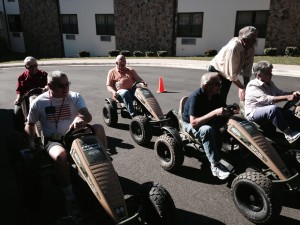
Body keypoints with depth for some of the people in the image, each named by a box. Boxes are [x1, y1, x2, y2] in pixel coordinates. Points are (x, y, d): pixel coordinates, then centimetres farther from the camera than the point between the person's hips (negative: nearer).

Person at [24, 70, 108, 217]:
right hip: (53, 140, -2)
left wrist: (80, 118, -43)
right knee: (60, 155, -38)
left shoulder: (74, 97, -1)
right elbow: (30, 124, 14)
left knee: (99, 128, -25)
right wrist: (31, 141, -5)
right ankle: (70, 198, -21)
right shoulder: (39, 102, -1)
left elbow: (88, 116, -18)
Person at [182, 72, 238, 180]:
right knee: (207, 130, -37)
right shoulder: (195, 97, -29)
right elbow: (194, 123, -35)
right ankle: (215, 165, -32)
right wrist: (214, 113, -40)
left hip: (207, 121, 7)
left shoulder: (216, 95, -8)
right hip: (190, 124, -7)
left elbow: (224, 110, 4)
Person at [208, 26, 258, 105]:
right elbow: (232, 74, -31)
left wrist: (246, 86, -15)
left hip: (227, 75, 7)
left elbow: (247, 70, -10)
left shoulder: (251, 48, -13)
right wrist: (242, 87, -24)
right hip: (215, 71, -6)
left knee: (223, 99, 11)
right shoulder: (233, 48, -33)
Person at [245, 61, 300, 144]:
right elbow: (266, 99, -30)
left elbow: (280, 93, 14)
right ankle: (289, 134, -28)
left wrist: (293, 93, -7)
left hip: (269, 111, 9)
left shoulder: (270, 83, 11)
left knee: (287, 113, -13)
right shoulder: (252, 86, -17)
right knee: (273, 109, -34)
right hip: (253, 114, -9)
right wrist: (287, 97, -37)